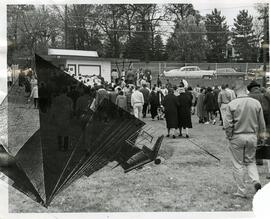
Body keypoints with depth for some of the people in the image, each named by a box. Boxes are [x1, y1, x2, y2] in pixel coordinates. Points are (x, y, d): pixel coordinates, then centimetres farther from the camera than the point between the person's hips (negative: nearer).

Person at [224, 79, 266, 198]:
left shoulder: (232, 104, -13)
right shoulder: (256, 103, -4)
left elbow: (227, 124, -11)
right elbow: (261, 122, 4)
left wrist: (229, 136, 5)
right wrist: (261, 133, 21)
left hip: (237, 137, -3)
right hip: (252, 136, 3)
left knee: (238, 164, 8)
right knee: (251, 161, 21)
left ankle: (241, 191, 13)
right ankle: (256, 180, -1)